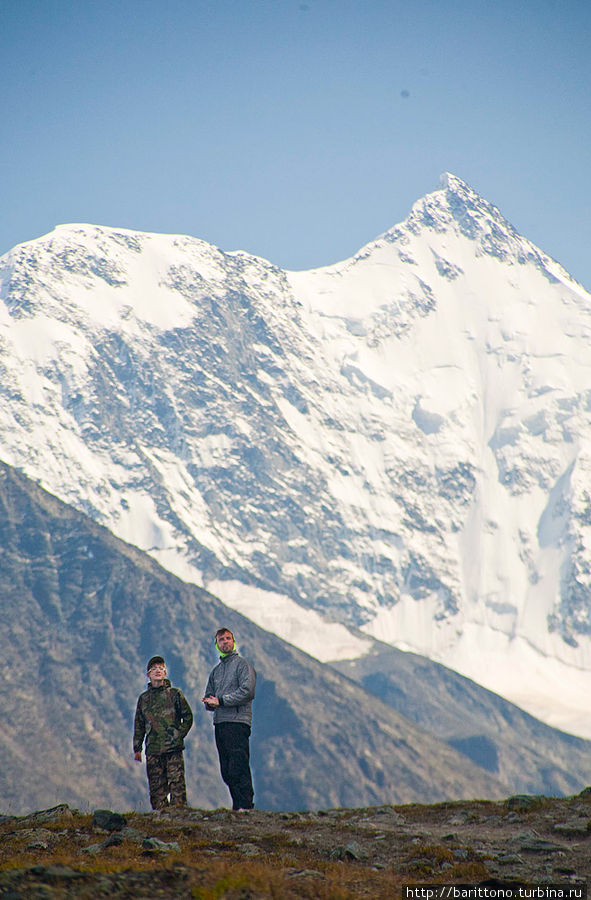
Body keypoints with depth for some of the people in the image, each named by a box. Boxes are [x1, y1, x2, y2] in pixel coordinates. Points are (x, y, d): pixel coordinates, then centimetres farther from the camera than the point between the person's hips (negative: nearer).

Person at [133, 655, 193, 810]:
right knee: (156, 786, 1)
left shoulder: (175, 694, 6)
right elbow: (139, 725, 18)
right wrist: (137, 748, 14)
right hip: (153, 749, 3)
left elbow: (188, 717, 8)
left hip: (173, 748, -3)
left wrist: (179, 735, -3)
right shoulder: (143, 698, 15)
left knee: (177, 783, -9)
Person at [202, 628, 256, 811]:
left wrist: (221, 701, -11)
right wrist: (210, 702, -2)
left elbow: (247, 691, -13)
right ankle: (237, 807, 9)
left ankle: (246, 806, -15)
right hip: (220, 723, 8)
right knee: (227, 772, 6)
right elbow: (208, 697, 23)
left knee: (238, 770, -14)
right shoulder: (216, 671, 23)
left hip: (237, 721, -7)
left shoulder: (242, 664, 0)